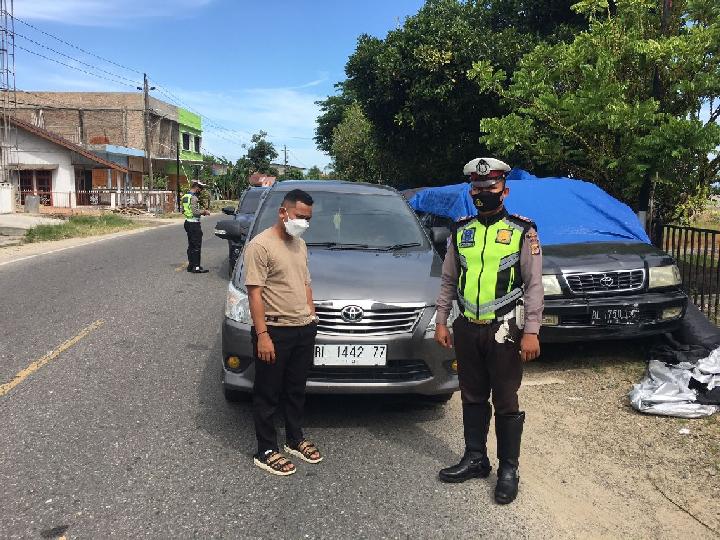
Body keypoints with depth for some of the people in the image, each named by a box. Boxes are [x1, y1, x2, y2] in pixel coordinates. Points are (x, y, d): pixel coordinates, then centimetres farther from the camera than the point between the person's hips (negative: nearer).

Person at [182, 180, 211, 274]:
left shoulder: (185, 196, 12)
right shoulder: (193, 197, -17)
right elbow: (195, 212, -24)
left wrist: (200, 211, 16)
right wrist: (204, 212, -7)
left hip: (188, 222, 10)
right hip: (194, 224, -10)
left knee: (191, 245, 15)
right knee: (197, 246, -6)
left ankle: (190, 265, 21)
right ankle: (196, 267, -5)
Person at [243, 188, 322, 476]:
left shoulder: (300, 244, 12)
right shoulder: (260, 245, -12)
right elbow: (255, 293, -16)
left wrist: (312, 319, 15)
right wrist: (262, 335, -20)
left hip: (304, 329, 8)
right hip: (275, 331, -7)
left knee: (296, 390, 19)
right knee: (268, 395, 6)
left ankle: (295, 439, 35)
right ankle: (266, 452, 17)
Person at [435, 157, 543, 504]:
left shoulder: (522, 232, -4)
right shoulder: (460, 232, 7)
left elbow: (534, 285, -6)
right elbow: (448, 281, 12)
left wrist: (531, 332, -12)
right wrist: (441, 322, 8)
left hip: (504, 332, -4)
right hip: (467, 330, 4)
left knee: (506, 403, 5)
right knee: (472, 398, 15)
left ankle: (508, 469, 20)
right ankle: (475, 459, 30)